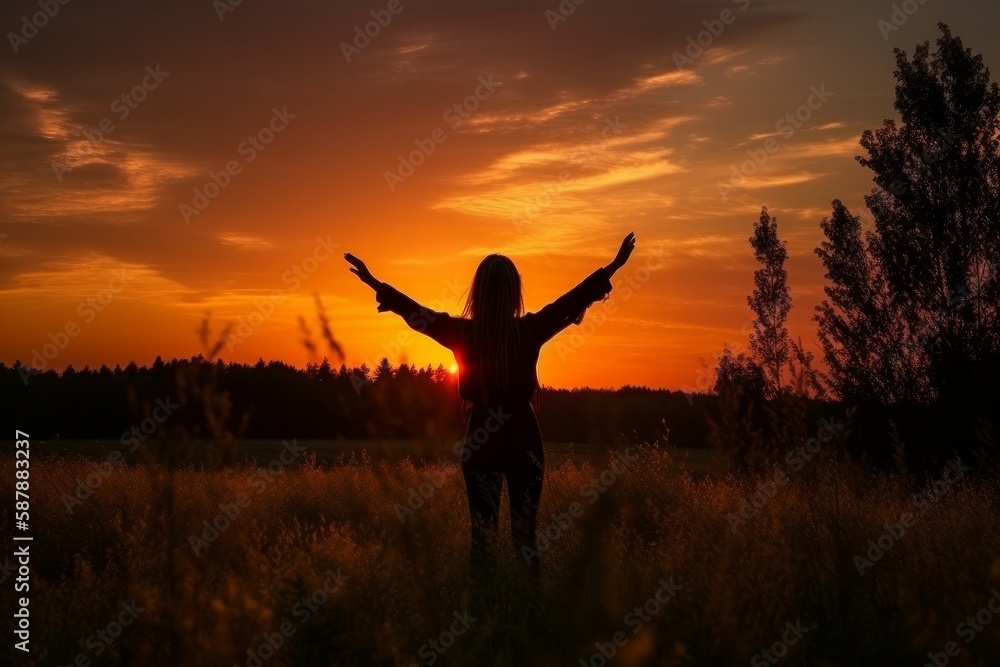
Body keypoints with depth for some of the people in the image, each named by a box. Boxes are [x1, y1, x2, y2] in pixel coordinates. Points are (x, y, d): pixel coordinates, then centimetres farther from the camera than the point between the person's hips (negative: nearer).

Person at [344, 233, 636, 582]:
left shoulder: (463, 333, -8)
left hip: (480, 441, 0)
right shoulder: (530, 330, -9)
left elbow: (415, 310, 2)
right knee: (524, 531, 6)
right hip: (524, 439, 0)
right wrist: (613, 267, 7)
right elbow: (574, 299, -2)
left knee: (482, 532, 8)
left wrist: (374, 283, 12)